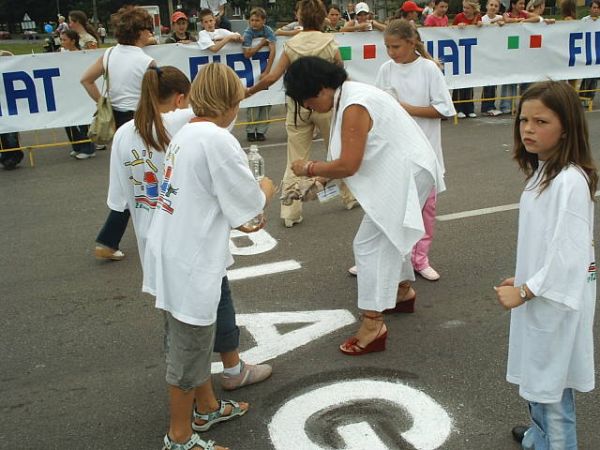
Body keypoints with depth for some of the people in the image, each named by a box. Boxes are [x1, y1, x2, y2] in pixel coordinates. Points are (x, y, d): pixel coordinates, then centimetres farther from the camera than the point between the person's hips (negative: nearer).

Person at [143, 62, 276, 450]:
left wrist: (241, 217, 16)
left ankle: (207, 408, 43)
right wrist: (266, 190, 8)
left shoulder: (186, 134, 7)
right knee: (189, 350, 8)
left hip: (172, 254, 9)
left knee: (195, 341, 24)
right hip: (191, 263, -9)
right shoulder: (218, 140, -20)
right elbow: (250, 204, -13)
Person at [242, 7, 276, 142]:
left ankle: (261, 130, 10)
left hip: (266, 70, 2)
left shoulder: (268, 31, -5)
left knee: (266, 101, 2)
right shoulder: (248, 33, -9)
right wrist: (261, 43, -12)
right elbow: (247, 54, -15)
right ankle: (250, 130, 4)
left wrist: (266, 72, -17)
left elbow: (272, 51, -11)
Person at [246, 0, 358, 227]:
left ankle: (290, 212, 4)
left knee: (295, 161, 4)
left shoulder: (291, 45, -5)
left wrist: (250, 91, 4)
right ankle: (349, 197, 33)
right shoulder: (329, 43, -5)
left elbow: (272, 77, -9)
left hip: (298, 106, 0)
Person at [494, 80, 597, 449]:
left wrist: (524, 291, -18)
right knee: (537, 377, 24)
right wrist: (525, 281, 15)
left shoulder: (570, 182, -23)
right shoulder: (544, 171, 6)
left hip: (555, 299, -9)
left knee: (550, 384, 3)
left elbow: (569, 254, -26)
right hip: (539, 294, 9)